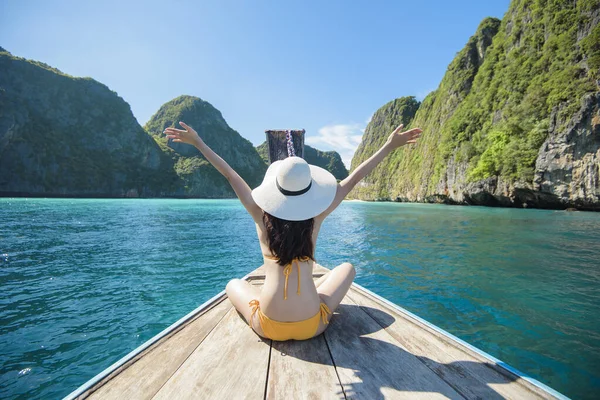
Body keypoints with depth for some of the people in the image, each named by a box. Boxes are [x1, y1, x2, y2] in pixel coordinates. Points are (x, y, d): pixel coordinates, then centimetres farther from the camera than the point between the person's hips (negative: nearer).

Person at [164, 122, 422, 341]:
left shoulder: (261, 214, -8)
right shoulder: (317, 216, -9)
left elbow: (229, 175, 0)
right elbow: (353, 179, -2)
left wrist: (198, 143, 9)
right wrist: (389, 146, 6)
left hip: (268, 327, 1)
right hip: (312, 326, -1)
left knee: (234, 284, 29)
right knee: (347, 268, 22)